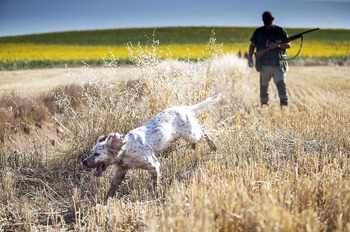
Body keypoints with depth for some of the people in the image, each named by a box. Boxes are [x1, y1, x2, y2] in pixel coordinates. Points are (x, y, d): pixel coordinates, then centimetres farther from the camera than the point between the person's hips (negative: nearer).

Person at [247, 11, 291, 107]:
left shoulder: (280, 31, 6)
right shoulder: (258, 32, 10)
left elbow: (288, 45, 3)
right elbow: (252, 45, 14)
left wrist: (277, 45, -14)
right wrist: (250, 58, -1)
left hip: (278, 64, -2)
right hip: (264, 65, 2)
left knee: (281, 85, -16)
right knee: (263, 88, 5)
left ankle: (285, 106, -14)